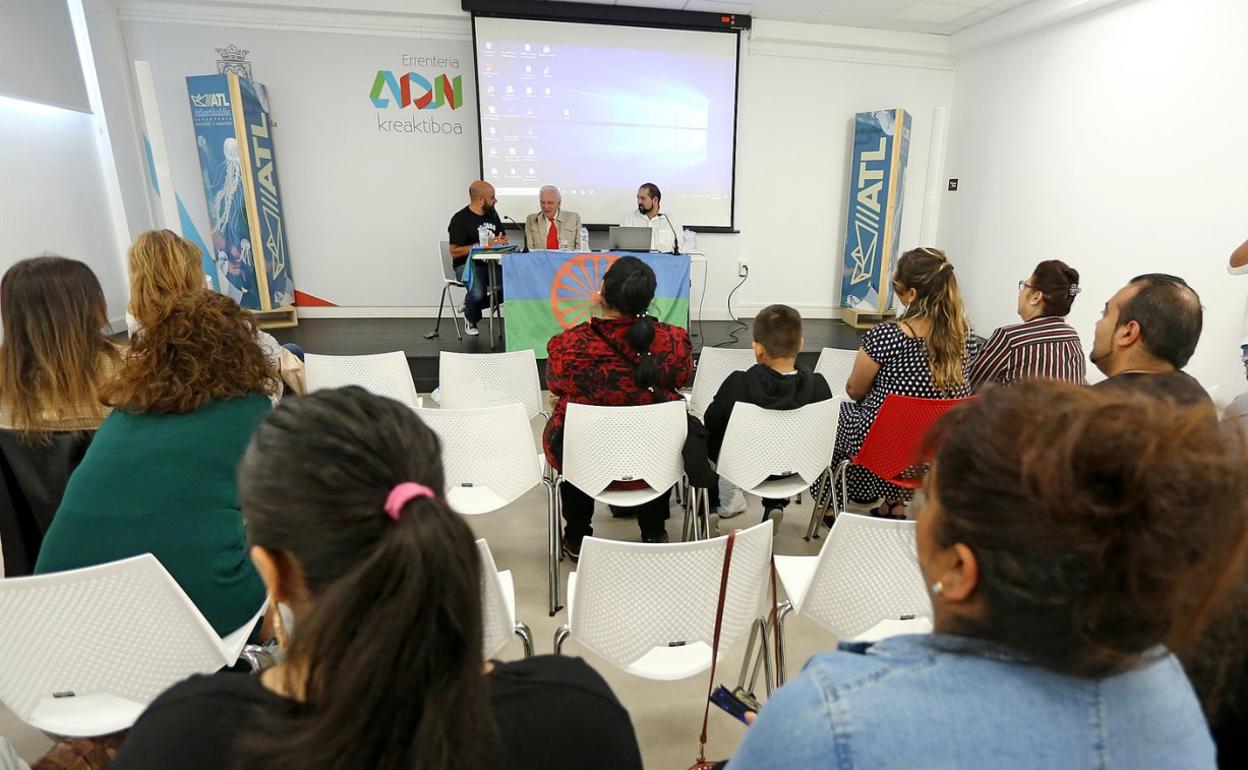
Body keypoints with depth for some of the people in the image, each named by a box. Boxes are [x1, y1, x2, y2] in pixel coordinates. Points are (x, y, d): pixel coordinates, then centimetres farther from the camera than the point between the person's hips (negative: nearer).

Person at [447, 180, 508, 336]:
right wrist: (483, 245, -17)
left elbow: (503, 237, 26)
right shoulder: (460, 219, -7)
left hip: (491, 263, 6)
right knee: (478, 293, -36)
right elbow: (455, 252, -12)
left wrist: (503, 241, 0)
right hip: (467, 265, -6)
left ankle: (470, 305, 2)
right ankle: (471, 320, 4)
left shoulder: (492, 213, 12)